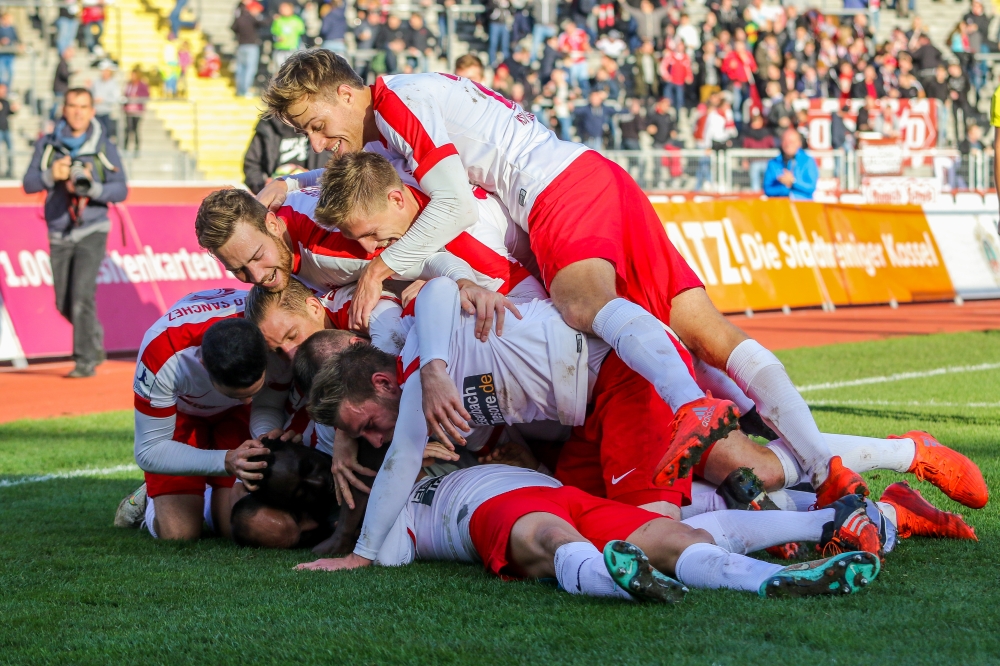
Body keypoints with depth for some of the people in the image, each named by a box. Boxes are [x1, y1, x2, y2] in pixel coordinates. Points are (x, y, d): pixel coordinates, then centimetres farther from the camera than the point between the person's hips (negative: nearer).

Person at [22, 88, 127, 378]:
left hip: (92, 231, -3)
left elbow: (121, 190, -7)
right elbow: (29, 184, -3)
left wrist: (93, 188, -25)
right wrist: (50, 175, -23)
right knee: (65, 303, 10)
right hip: (59, 234, 3)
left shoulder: (104, 147, -3)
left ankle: (86, 361, -11)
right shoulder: (47, 145, 2)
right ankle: (95, 340, 35)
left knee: (81, 296, -17)